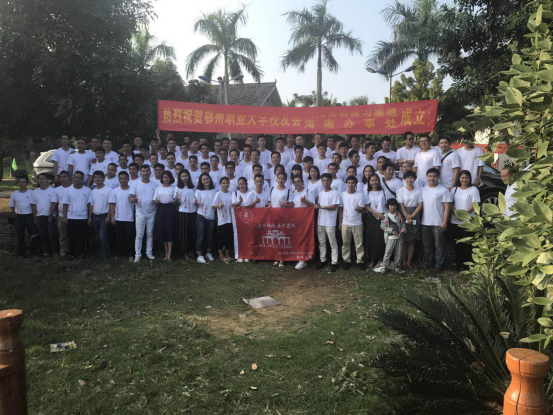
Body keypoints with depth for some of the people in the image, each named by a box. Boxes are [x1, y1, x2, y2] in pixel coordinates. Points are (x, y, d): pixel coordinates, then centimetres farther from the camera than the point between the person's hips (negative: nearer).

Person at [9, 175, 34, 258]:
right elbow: (11, 206, 14)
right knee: (20, 236, 7)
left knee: (33, 234, 2)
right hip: (19, 217, 2)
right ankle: (21, 253, 17)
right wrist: (17, 213, 2)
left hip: (29, 216, -2)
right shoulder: (14, 194, 3)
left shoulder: (31, 193, -6)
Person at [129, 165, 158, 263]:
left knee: (150, 234, 10)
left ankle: (149, 252, 21)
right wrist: (134, 199, -25)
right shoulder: (136, 184, 0)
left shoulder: (154, 185, 4)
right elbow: (130, 197, -2)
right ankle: (137, 254, 6)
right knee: (139, 234, -1)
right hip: (140, 213, -2)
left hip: (151, 213, 2)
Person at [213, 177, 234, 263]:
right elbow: (213, 206, -12)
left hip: (229, 219, 5)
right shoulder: (218, 194, -6)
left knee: (229, 237, 10)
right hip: (221, 219, -5)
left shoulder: (230, 194, 8)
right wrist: (219, 205, -31)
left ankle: (227, 254, 23)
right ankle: (221, 255, 13)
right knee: (221, 237, 2)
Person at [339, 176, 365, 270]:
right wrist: (340, 222, 4)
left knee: (359, 243, 3)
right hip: (345, 223, 2)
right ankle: (347, 260, 20)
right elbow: (341, 209, 7)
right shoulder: (343, 195, 2)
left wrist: (359, 209, -30)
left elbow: (362, 210, -6)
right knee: (346, 243, 9)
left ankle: (360, 261, 13)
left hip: (357, 223, -2)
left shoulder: (360, 195, -4)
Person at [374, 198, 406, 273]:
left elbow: (403, 224, 8)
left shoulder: (398, 214, 7)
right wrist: (392, 231, -15)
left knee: (399, 252, 8)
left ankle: (397, 266, 21)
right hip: (390, 237, -4)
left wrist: (402, 231, -9)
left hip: (399, 236, 4)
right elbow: (383, 226, -7)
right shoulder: (385, 215, -2)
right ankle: (384, 266, 4)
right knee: (388, 252, -5)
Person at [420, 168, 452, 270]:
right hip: (425, 223, 5)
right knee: (427, 244, 12)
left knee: (439, 245, 1)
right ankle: (428, 263, 23)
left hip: (438, 223, -4)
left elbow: (447, 207, -6)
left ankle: (439, 264, 9)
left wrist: (444, 222, -13)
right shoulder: (423, 190, 10)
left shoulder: (443, 190, -3)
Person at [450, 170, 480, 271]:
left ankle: (466, 264, 4)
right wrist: (455, 212, -12)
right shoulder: (454, 189, 12)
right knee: (457, 244, 8)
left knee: (467, 244, -3)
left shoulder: (473, 189, 1)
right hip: (455, 221, 4)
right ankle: (458, 264, 16)